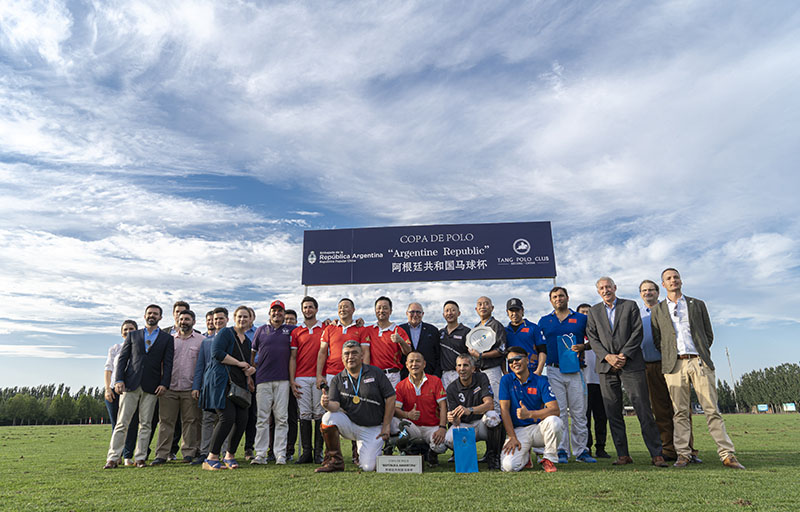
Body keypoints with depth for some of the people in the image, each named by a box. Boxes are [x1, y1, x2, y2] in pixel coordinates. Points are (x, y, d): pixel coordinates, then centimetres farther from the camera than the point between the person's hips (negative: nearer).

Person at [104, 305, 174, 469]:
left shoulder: (167, 338, 9)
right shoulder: (132, 335, 13)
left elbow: (168, 363, 3)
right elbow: (122, 358, 9)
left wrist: (164, 384, -7)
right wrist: (119, 380, -3)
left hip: (152, 387, 0)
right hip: (130, 384, 1)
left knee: (145, 424, 3)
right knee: (122, 423, 0)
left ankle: (140, 458, 9)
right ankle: (113, 458, 5)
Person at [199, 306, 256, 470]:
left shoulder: (247, 341, 21)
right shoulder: (225, 333, -1)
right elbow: (217, 353, -14)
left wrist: (249, 370, 3)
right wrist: (239, 363, -9)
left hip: (239, 383, 7)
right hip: (222, 381, -7)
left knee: (242, 420, -1)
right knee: (228, 417, -16)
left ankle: (230, 456, 15)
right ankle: (211, 458, -5)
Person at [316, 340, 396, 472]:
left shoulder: (375, 373, -4)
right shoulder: (337, 380, 1)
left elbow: (390, 398, -4)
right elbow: (335, 406, -11)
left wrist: (386, 426, -7)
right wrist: (326, 404, -36)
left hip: (373, 429, -2)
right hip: (350, 424, 2)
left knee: (368, 467, -14)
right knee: (328, 417, -26)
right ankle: (335, 461, -9)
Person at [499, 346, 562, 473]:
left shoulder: (541, 381, -2)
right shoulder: (506, 380, 1)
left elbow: (555, 410, -13)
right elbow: (504, 409, -5)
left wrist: (529, 414, -28)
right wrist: (512, 437, -14)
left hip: (538, 428, 0)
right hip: (517, 431, 0)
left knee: (554, 420, -32)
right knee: (509, 466, -24)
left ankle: (549, 459, -7)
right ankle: (525, 455, 13)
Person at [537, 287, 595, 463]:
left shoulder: (581, 319, 9)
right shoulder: (544, 321, 11)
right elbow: (542, 348, 9)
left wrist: (582, 347, -8)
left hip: (576, 371, 0)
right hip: (554, 371, 0)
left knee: (579, 412, 2)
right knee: (559, 411, 0)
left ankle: (581, 450, 11)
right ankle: (562, 451, 6)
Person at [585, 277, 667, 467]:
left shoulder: (630, 306, 8)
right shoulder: (594, 311, 14)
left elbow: (637, 333, 0)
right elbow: (593, 338, 6)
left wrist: (624, 356, -10)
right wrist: (607, 356, -9)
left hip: (631, 364, -2)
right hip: (606, 366, 2)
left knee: (644, 410, -4)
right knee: (613, 414, 3)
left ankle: (656, 454, 3)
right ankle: (623, 455, 10)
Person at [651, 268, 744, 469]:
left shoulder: (698, 305, 15)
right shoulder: (657, 311, 14)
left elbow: (709, 335, 15)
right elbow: (657, 341, 13)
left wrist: (701, 355, 10)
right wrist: (669, 357, 6)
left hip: (699, 362, 0)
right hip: (674, 365, 0)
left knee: (712, 410, -2)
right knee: (680, 412, 0)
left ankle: (727, 454, 1)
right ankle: (683, 455, 4)